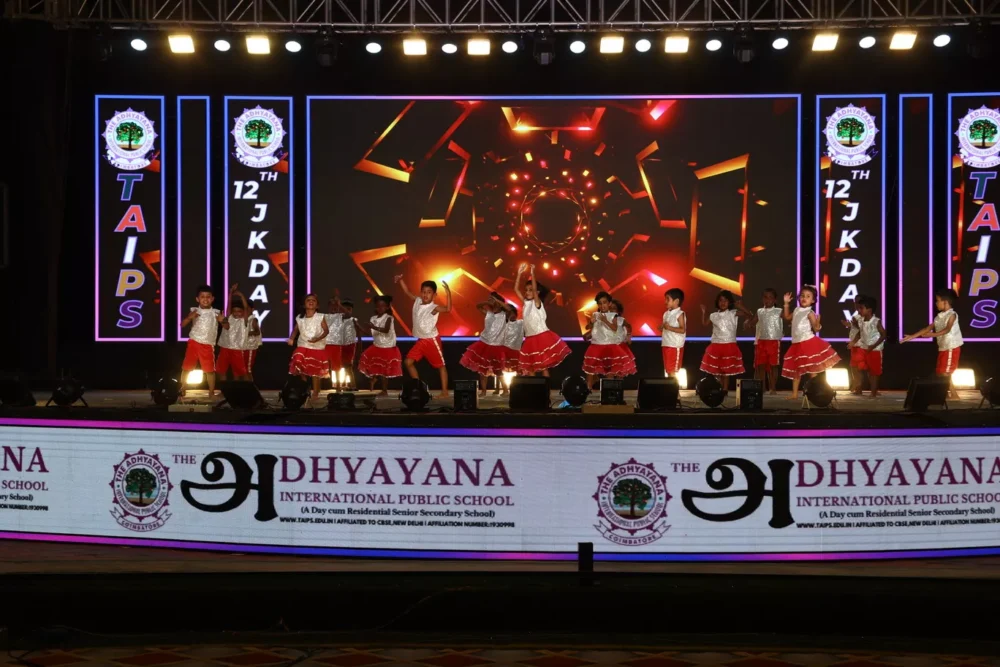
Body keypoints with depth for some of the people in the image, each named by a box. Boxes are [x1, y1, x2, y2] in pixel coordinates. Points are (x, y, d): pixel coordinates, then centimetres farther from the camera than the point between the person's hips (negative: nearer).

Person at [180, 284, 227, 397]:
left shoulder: (216, 313, -1)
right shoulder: (194, 311, 1)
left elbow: (227, 327, -1)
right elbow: (182, 325, -3)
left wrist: (222, 321, -23)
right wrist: (190, 317, -22)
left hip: (208, 345, -1)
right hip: (193, 343, 1)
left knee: (210, 370, 1)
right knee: (186, 368, 5)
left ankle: (211, 392, 12)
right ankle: (182, 390, 19)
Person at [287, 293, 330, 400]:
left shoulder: (320, 317, -8)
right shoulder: (299, 318, 1)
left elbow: (326, 331, -9)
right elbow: (296, 329, 13)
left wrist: (318, 339, -25)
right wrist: (291, 338, -6)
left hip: (317, 348, -3)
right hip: (303, 347, 3)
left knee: (315, 371, 4)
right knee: (300, 369, -3)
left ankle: (315, 394, 15)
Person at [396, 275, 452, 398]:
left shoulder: (434, 307, -19)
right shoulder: (417, 301, 2)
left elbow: (448, 309, -35)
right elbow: (407, 292, 12)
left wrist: (448, 293, -45)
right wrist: (400, 280, 1)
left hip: (432, 340, -7)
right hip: (420, 341, 7)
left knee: (441, 365, 4)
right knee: (408, 362, 2)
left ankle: (445, 391, 9)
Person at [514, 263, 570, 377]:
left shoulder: (537, 303, -5)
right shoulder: (525, 303, 10)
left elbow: (535, 289, -22)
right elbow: (516, 289, 6)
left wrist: (532, 274, -26)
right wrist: (520, 273, -1)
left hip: (542, 337, -6)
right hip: (530, 339, 6)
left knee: (543, 366, -4)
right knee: (529, 367, 5)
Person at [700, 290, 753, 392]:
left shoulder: (733, 313, -3)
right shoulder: (714, 315, 7)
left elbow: (750, 315, -9)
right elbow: (704, 322, 24)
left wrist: (741, 307, -20)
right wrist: (704, 312, 9)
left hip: (729, 346, -3)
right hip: (716, 346, 3)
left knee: (726, 370, 1)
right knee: (716, 370, 6)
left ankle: (725, 390, 7)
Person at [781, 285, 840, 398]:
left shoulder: (810, 313, -12)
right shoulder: (797, 310, 10)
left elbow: (816, 328, -15)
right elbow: (787, 317, 26)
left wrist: (818, 323, -37)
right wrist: (786, 304, 20)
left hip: (808, 343, -7)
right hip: (797, 344, 7)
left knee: (811, 369, -3)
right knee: (796, 369, 10)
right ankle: (794, 393, 16)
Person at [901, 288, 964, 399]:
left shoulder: (952, 315, -11)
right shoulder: (939, 316, 13)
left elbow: (947, 329, -25)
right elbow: (928, 328, 12)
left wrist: (933, 334, -35)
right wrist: (912, 336, 8)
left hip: (952, 347, -9)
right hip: (943, 348, 9)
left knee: (945, 373, -11)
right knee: (940, 373, 8)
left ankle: (954, 395, -5)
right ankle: (947, 393, 12)